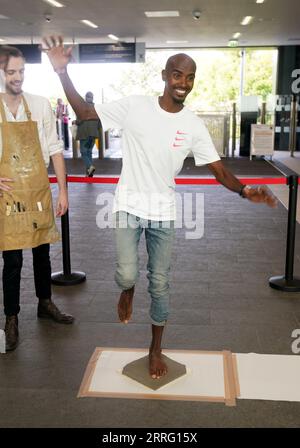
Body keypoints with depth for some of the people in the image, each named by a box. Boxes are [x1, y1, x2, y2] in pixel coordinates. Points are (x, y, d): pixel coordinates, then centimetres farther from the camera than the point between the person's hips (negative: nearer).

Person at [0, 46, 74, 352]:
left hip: (39, 192, 2)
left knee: (42, 252, 15)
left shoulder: (40, 105, 1)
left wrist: (63, 190, 0)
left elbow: (54, 150, 3)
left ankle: (45, 303, 35)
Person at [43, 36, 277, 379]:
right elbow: (84, 113, -1)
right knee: (127, 274, -16)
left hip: (163, 211, 2)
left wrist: (246, 191, -26)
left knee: (160, 284, 7)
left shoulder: (193, 126, -4)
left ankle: (155, 350, 27)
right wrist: (63, 72, -14)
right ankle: (127, 290, 25)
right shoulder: (133, 107, -7)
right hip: (129, 205, -1)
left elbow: (221, 173, -5)